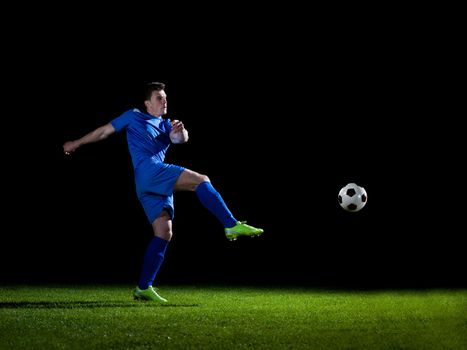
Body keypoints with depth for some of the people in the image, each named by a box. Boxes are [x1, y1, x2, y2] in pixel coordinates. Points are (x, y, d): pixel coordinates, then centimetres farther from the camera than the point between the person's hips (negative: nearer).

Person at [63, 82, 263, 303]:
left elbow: (180, 139, 7)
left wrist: (180, 132, -17)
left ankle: (143, 288, -4)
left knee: (164, 233, -4)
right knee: (201, 180, -21)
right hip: (149, 171, -7)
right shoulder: (133, 117, 14)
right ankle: (232, 226, -31)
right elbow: (105, 131, 21)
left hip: (160, 185, 7)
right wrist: (77, 143, 27)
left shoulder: (166, 125, 27)